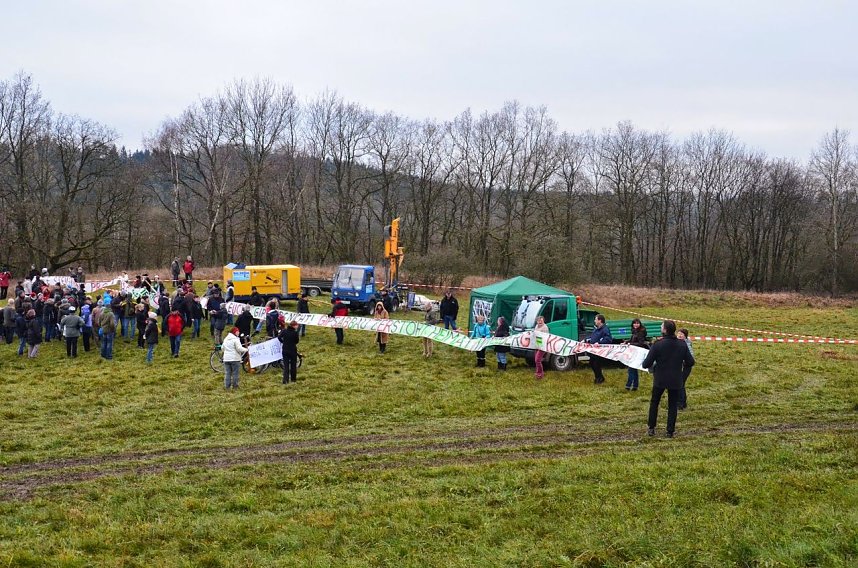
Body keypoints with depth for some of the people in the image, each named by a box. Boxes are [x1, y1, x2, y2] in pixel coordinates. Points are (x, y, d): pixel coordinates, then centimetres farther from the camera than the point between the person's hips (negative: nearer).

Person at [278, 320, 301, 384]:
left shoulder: (284, 330, -5)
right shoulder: (295, 332, -15)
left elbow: (279, 337, -4)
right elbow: (297, 341, -8)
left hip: (285, 350, 3)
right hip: (293, 350, -3)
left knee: (285, 365, 6)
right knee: (293, 364, 15)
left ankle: (285, 380, -5)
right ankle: (293, 378, 23)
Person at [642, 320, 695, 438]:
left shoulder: (657, 344, -18)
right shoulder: (682, 344, -7)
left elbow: (646, 364, -17)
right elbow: (690, 362, -1)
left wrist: (645, 363, 7)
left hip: (660, 379, -2)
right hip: (676, 381, 2)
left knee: (654, 402, 18)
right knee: (673, 405, 12)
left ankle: (651, 428, 22)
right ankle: (670, 431, 12)